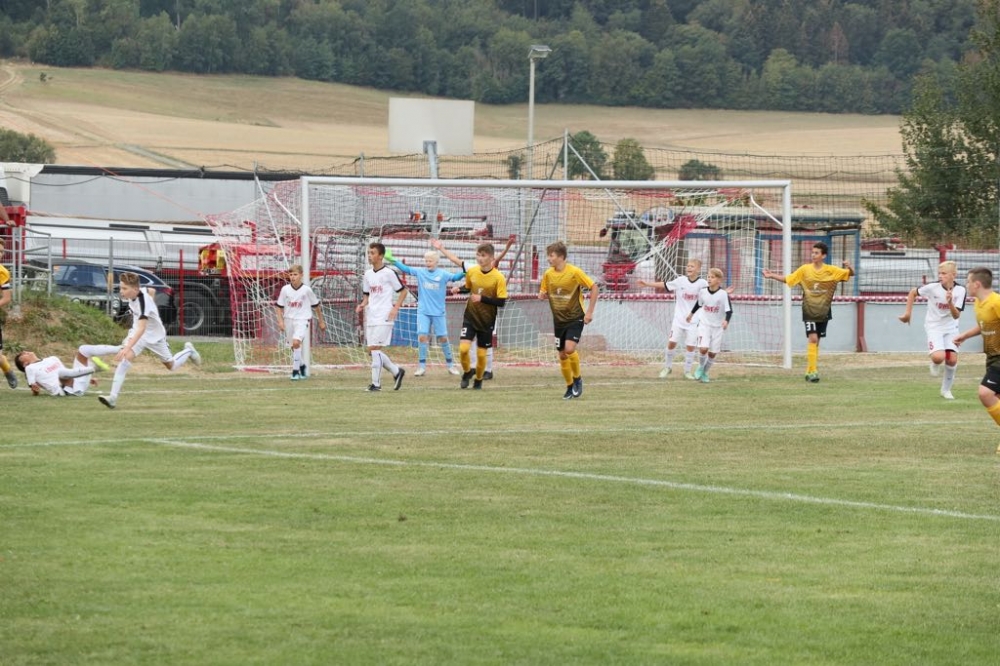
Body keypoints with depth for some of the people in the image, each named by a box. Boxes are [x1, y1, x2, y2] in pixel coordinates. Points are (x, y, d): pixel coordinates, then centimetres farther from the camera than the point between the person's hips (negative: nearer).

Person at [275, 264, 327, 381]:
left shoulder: (307, 290, -7)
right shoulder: (285, 289, -2)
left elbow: (316, 305, 5)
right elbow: (279, 306, 6)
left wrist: (321, 321, 12)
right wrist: (280, 321, -6)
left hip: (302, 320, -4)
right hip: (289, 320, 4)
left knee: (296, 342, -23)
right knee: (295, 346, 13)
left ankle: (295, 370, -16)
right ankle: (301, 366, 38)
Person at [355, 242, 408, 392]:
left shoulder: (389, 273, -6)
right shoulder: (368, 274, 13)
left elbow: (403, 291, -1)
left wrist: (395, 308, -10)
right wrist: (362, 305, 3)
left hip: (384, 316, -7)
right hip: (371, 316, 7)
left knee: (375, 348, -13)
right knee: (372, 350, 6)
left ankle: (376, 383, -10)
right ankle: (396, 371, 22)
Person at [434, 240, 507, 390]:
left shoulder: (498, 278, -13)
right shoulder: (471, 271, -1)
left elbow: (501, 302, -14)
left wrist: (482, 299, -21)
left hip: (487, 321, -2)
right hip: (470, 317, 2)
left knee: (481, 353, 4)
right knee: (463, 348, -14)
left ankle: (478, 380, 28)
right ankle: (467, 372, 13)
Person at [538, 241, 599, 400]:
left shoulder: (574, 272, -17)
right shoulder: (548, 274, -1)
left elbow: (594, 288, -12)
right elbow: (544, 293, 13)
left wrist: (590, 312, -14)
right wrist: (542, 295, -11)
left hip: (575, 317, -5)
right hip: (559, 319, 5)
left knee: (569, 349, -22)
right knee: (562, 354, 6)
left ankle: (577, 379, 2)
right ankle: (570, 387, 22)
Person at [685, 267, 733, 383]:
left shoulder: (723, 294, -14)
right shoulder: (703, 292, -3)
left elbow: (729, 310, -16)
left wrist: (726, 321, -34)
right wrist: (691, 314, 31)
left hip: (717, 327, -1)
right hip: (704, 324, 1)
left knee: (713, 352, 5)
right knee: (703, 348, -17)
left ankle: (705, 373, 26)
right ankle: (700, 367, 10)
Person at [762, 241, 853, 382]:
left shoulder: (831, 270, -5)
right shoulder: (805, 269, -4)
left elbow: (850, 274, -6)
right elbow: (787, 279, 4)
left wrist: (849, 268, -28)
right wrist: (772, 276, -7)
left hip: (823, 312, 2)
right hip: (809, 312, -2)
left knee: (816, 341, 10)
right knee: (813, 339, -15)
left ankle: (810, 371, 21)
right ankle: (812, 371, -15)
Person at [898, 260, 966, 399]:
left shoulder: (960, 291, -14)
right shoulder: (932, 287, -19)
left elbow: (956, 316, -16)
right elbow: (913, 292, -1)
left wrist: (950, 302, -33)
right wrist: (908, 313, 0)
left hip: (951, 328, 3)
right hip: (934, 327, -3)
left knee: (952, 359, -6)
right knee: (938, 357, -24)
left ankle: (946, 389, 17)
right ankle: (935, 365, 16)